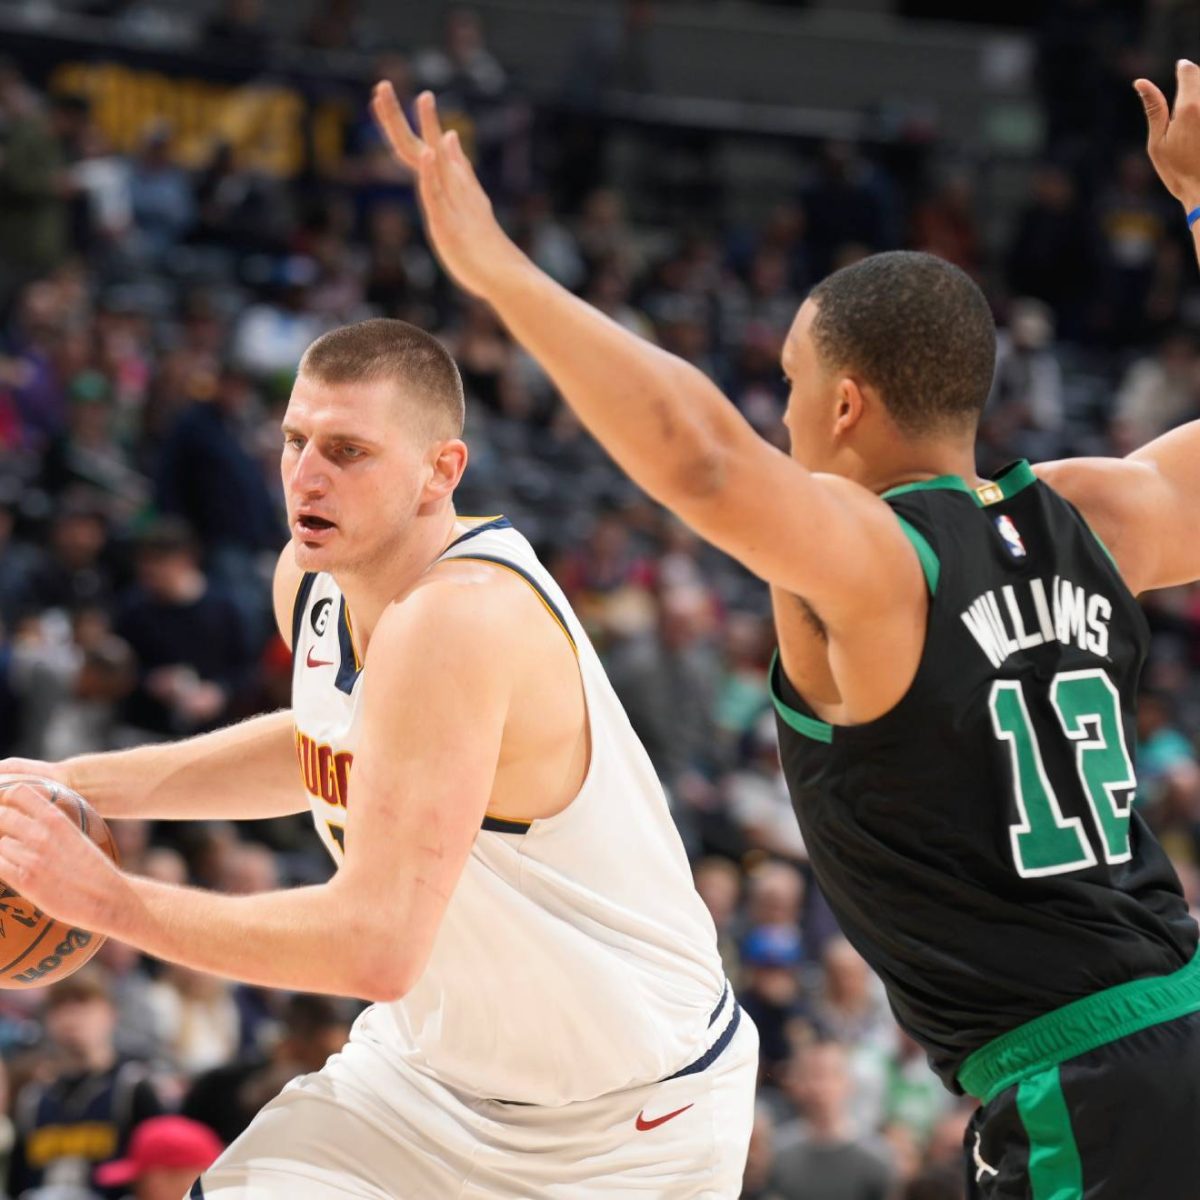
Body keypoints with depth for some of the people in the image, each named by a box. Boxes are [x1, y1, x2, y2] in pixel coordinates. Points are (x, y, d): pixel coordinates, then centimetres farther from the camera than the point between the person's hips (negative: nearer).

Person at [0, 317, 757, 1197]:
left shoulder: (456, 616, -31)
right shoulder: (312, 577, -4)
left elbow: (377, 946, -35)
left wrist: (112, 900, -30)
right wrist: (87, 784, 7)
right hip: (431, 1067, 7)